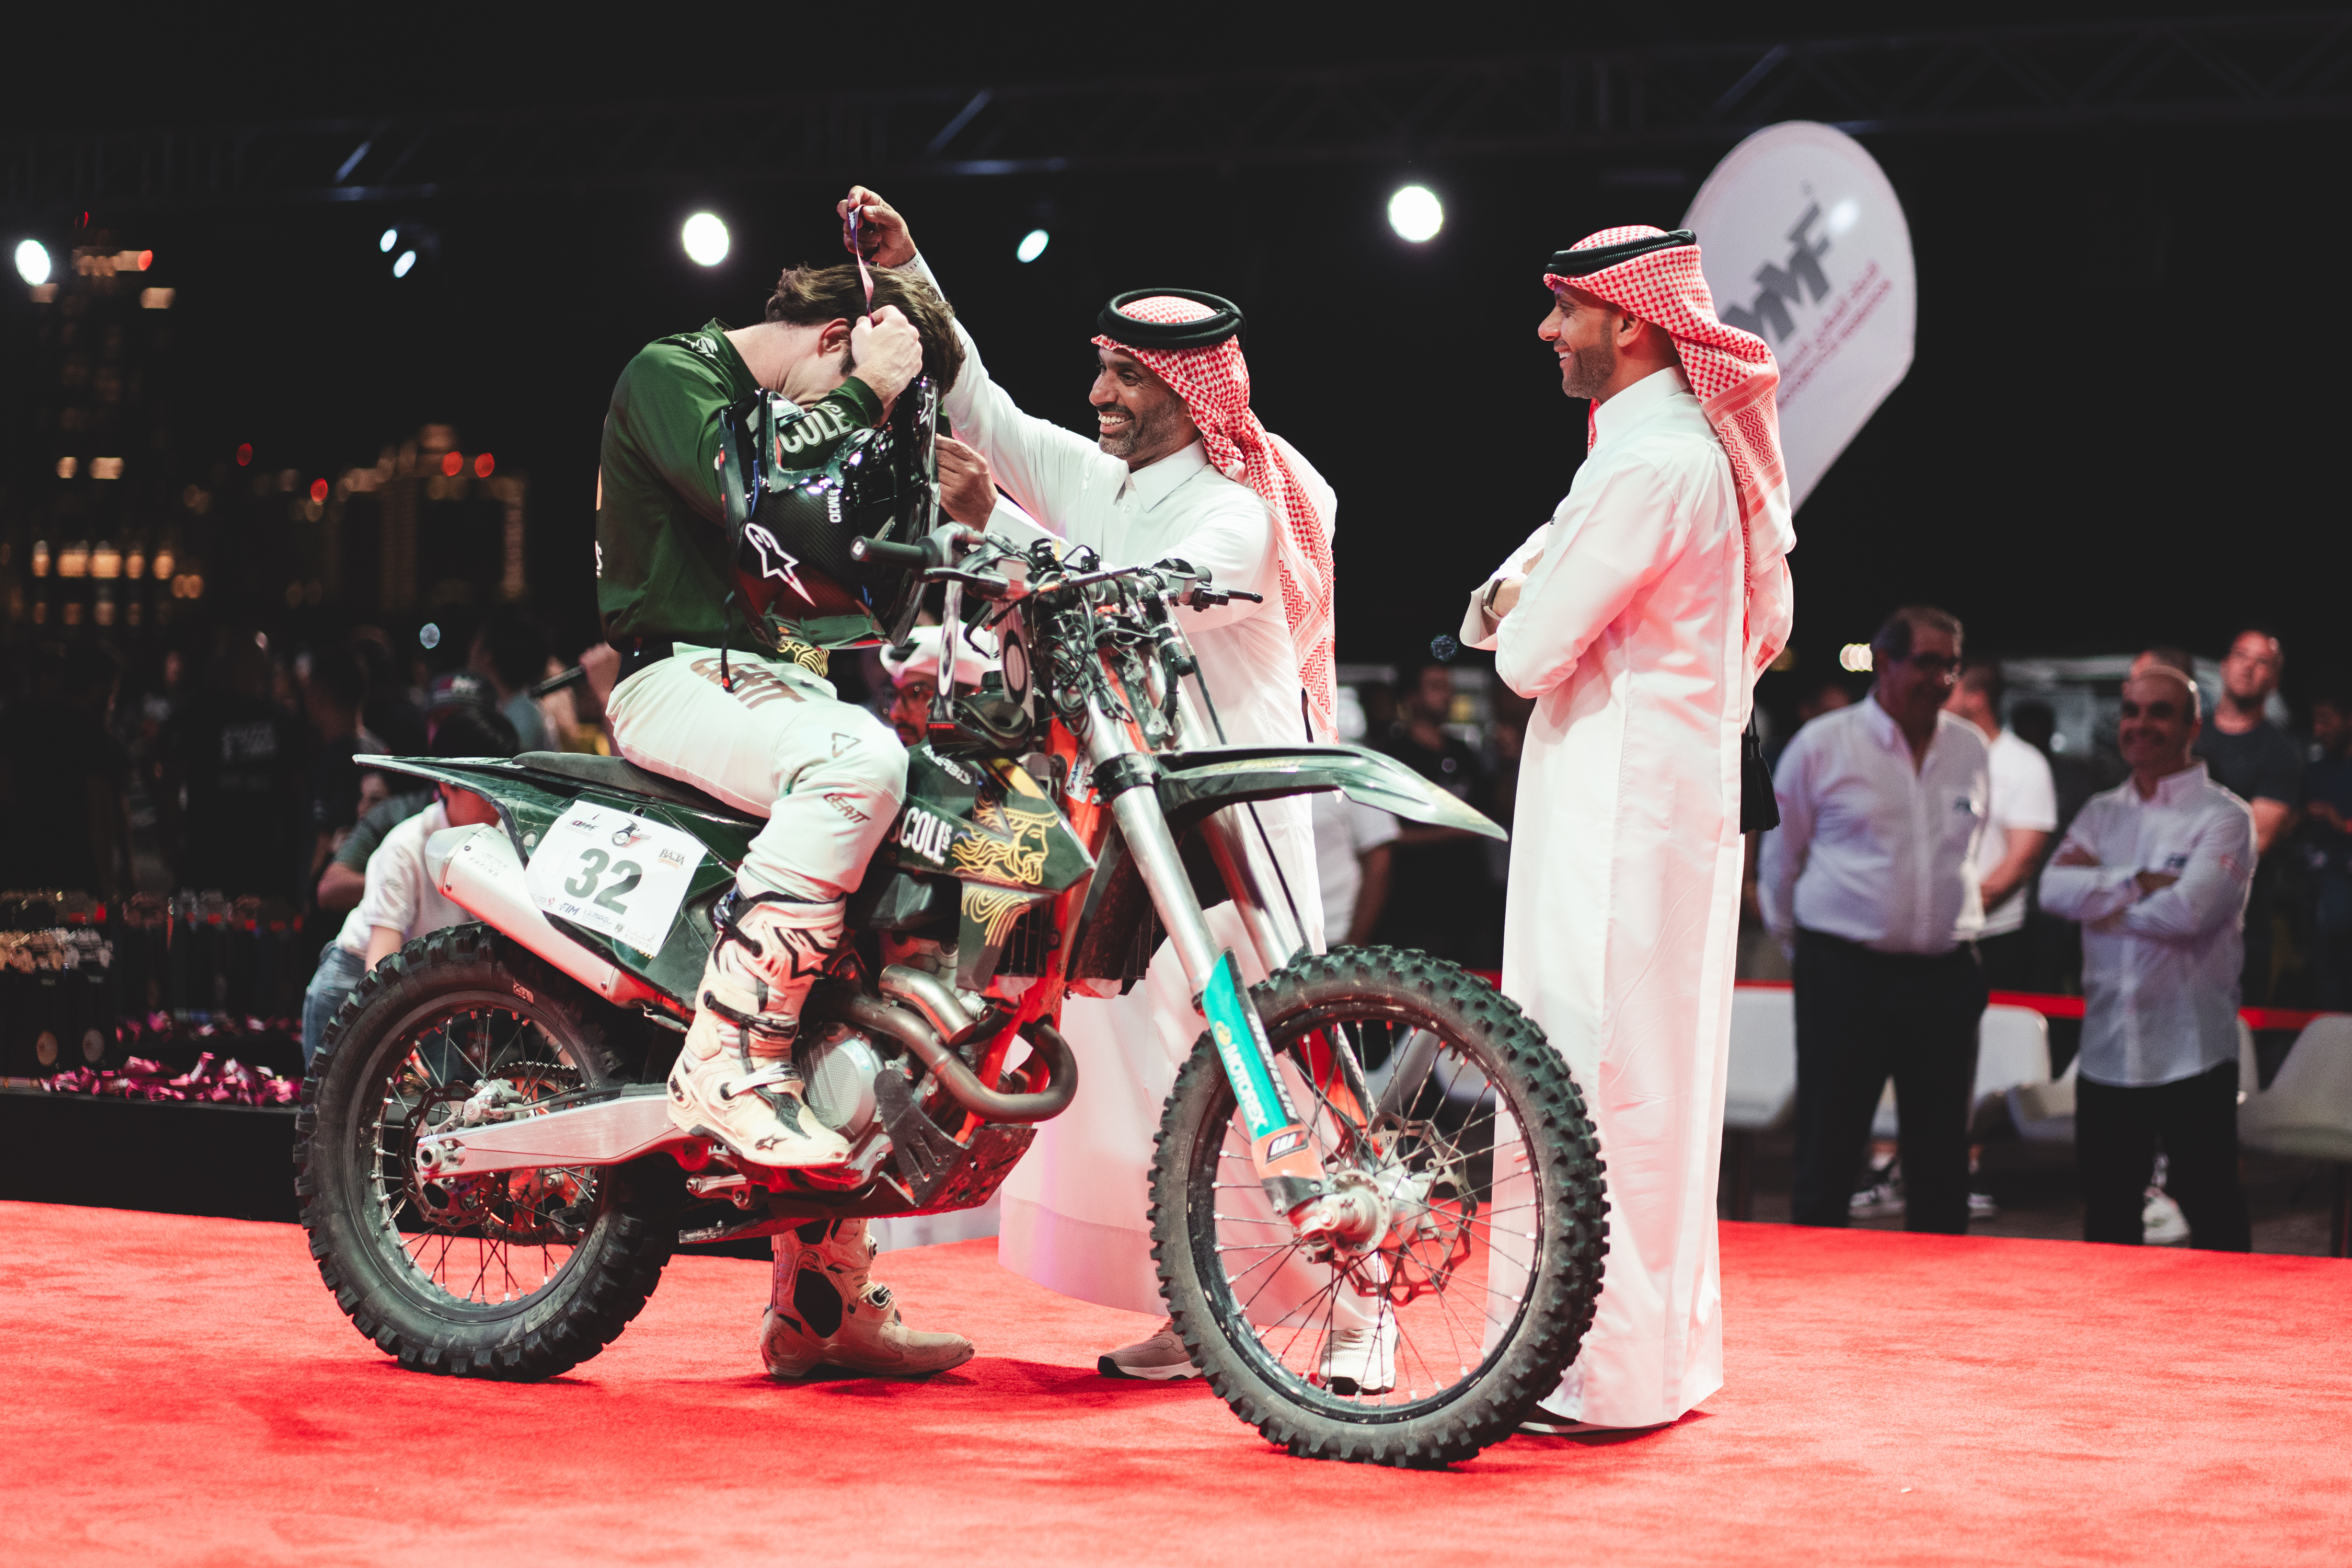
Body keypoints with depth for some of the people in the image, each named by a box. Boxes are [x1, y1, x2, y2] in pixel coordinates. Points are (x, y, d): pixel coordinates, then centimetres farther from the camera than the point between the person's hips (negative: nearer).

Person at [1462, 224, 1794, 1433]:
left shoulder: (1651, 463, -17)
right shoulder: (1695, 444, 17)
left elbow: (1531, 652, -17)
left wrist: (1521, 618, 4)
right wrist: (1513, 591, 1)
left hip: (1619, 810, -10)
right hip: (1678, 792, 10)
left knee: (1593, 1077, -7)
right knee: (1653, 1080, 14)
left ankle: (1610, 1375, -4)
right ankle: (1663, 1352, 23)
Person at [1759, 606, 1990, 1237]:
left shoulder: (1972, 750, 8)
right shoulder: (1822, 745, -2)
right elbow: (1779, 859, 8)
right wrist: (1798, 943, 13)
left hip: (1945, 977, 3)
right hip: (1845, 975, -3)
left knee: (1942, 1162, 6)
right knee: (1827, 1159, -2)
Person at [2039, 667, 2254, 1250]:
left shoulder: (2223, 817, -5)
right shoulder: (2101, 814, 12)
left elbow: (2187, 911, -20)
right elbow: (2054, 889, -5)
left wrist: (2100, 893, -7)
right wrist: (2140, 884, -14)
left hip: (2192, 1054, -5)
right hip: (2107, 1051, 6)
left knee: (2213, 1213, 0)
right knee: (2106, 1213, 16)